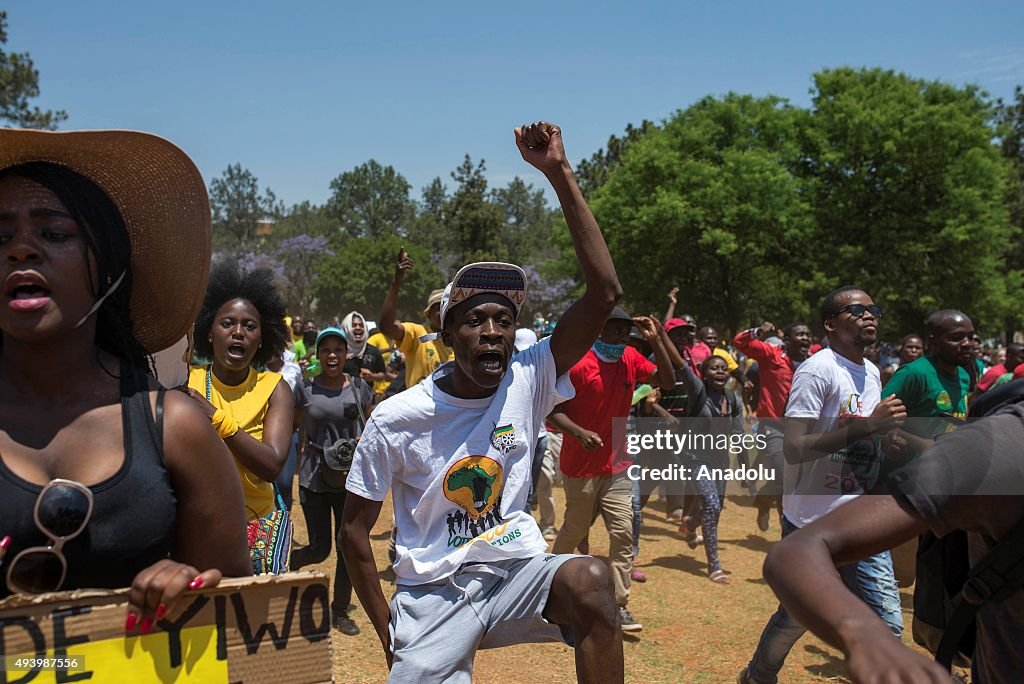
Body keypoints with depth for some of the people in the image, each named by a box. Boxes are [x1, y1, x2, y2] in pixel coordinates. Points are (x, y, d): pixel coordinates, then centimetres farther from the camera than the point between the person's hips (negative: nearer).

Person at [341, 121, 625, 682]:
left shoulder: (528, 381, -8)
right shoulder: (396, 419, -11)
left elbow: (604, 292, -19)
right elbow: (355, 528, -2)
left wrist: (559, 173, -23)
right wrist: (387, 634, -3)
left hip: (517, 570, 1)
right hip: (433, 590, 0)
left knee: (589, 580, -28)